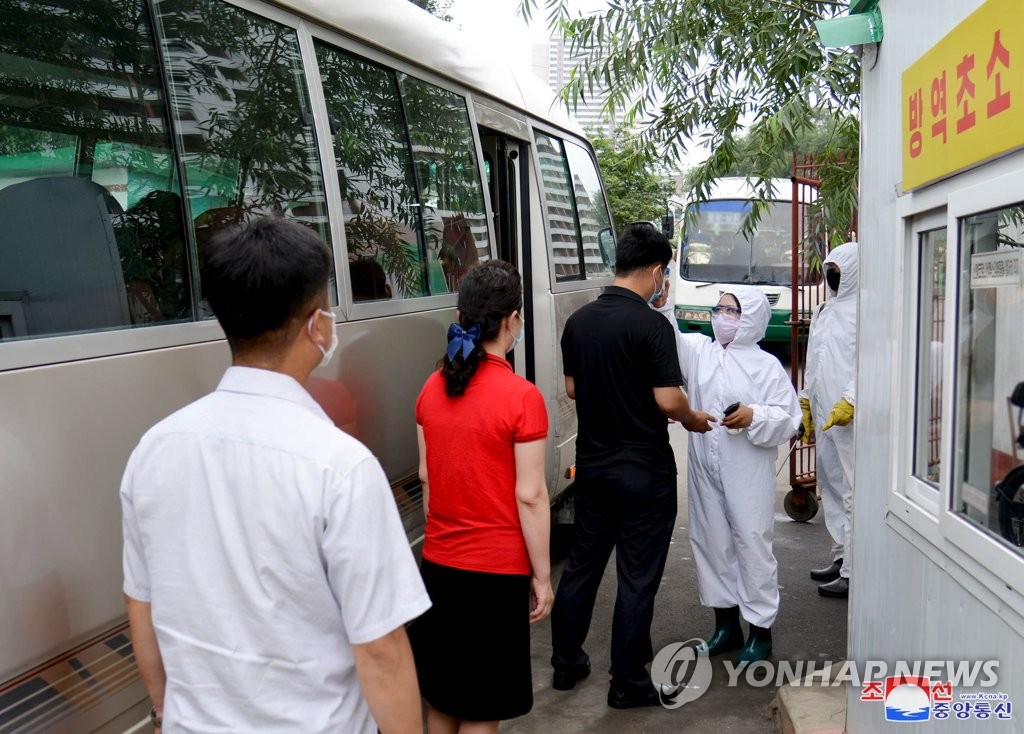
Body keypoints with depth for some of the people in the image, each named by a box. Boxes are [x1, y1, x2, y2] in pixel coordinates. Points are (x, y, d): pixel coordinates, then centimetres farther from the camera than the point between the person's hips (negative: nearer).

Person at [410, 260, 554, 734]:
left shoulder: (432, 388, 0)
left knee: (442, 696, 20)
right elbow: (529, 496, -15)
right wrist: (542, 576, -6)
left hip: (439, 563, 6)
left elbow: (426, 476, 7)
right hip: (496, 569, -5)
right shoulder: (520, 396, -17)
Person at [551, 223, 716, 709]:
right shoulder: (651, 325, -17)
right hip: (643, 471, -6)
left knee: (581, 564, 17)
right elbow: (668, 399, -20)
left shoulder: (579, 320, 2)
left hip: (592, 464, 6)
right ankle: (627, 684, 17)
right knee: (637, 577, 6)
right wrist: (692, 420, 0)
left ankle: (566, 663, 30)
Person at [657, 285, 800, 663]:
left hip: (748, 474, -4)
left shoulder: (767, 366, -3)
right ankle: (726, 624, 29)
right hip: (705, 470, 5)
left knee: (752, 544, 2)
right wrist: (660, 305, -21)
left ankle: (760, 628, 19)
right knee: (710, 541, 12)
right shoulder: (699, 352, 8)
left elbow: (788, 418, -5)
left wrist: (754, 417, -21)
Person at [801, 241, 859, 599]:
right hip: (824, 415, 9)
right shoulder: (824, 311, 18)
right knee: (830, 486, 15)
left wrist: (850, 401, -21)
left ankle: (854, 572, -2)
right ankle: (841, 557, 26)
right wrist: (806, 405, 21)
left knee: (853, 492, -6)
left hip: (850, 418, -9)